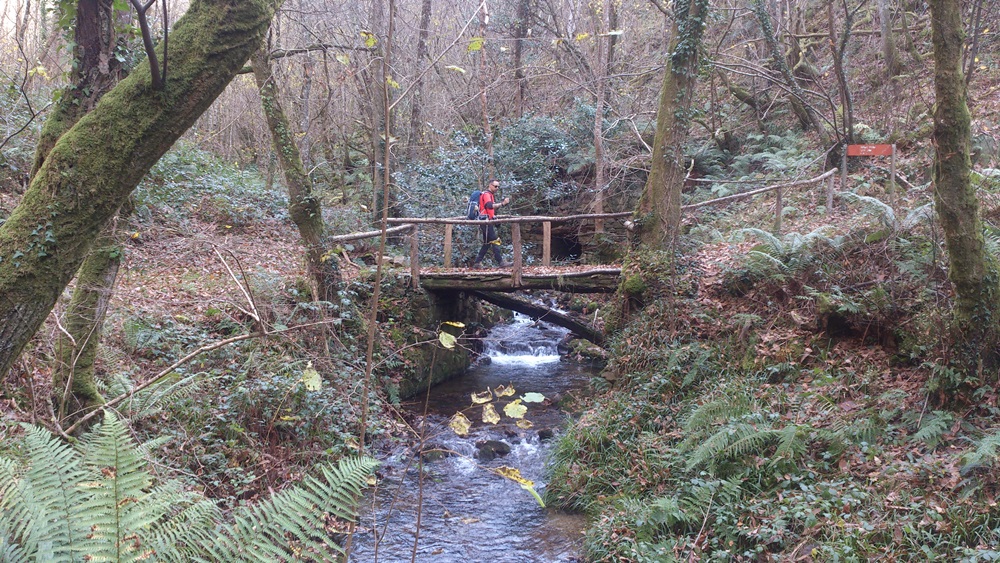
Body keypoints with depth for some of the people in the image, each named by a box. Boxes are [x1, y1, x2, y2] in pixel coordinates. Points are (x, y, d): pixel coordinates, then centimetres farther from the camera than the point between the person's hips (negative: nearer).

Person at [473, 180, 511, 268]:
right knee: (495, 241, -12)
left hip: (488, 222, 10)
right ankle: (500, 262, -13)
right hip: (486, 221, -10)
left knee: (487, 243, 11)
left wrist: (503, 203, 5)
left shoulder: (491, 195, 23)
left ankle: (477, 263, 12)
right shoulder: (486, 194, -10)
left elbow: (494, 207, 17)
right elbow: (490, 206, -28)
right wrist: (502, 203, -35)